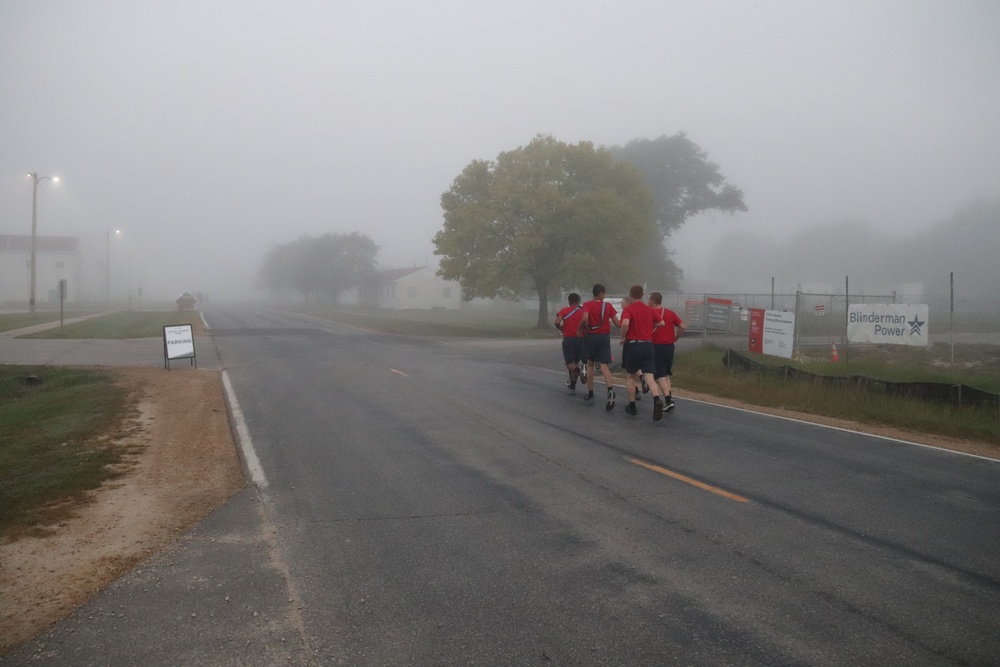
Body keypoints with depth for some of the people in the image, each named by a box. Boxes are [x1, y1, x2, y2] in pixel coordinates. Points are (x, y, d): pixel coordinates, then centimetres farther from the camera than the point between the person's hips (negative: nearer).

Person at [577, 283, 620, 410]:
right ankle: (610, 389, -29)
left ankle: (590, 393, 19)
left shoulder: (587, 305, -5)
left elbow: (585, 318, -23)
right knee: (604, 365, -3)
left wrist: (580, 329, -6)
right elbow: (617, 323, 2)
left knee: (590, 364, 16)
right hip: (604, 337, 1)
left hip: (591, 336, -1)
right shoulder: (608, 305, 2)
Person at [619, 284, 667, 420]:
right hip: (648, 345, 3)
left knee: (630, 376, 14)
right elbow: (661, 323, 18)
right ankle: (657, 399, -29)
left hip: (632, 344, -3)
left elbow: (625, 324, -26)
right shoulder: (649, 309, 9)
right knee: (649, 377, -2)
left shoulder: (628, 309, -8)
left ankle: (632, 407, 21)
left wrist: (623, 337, -11)